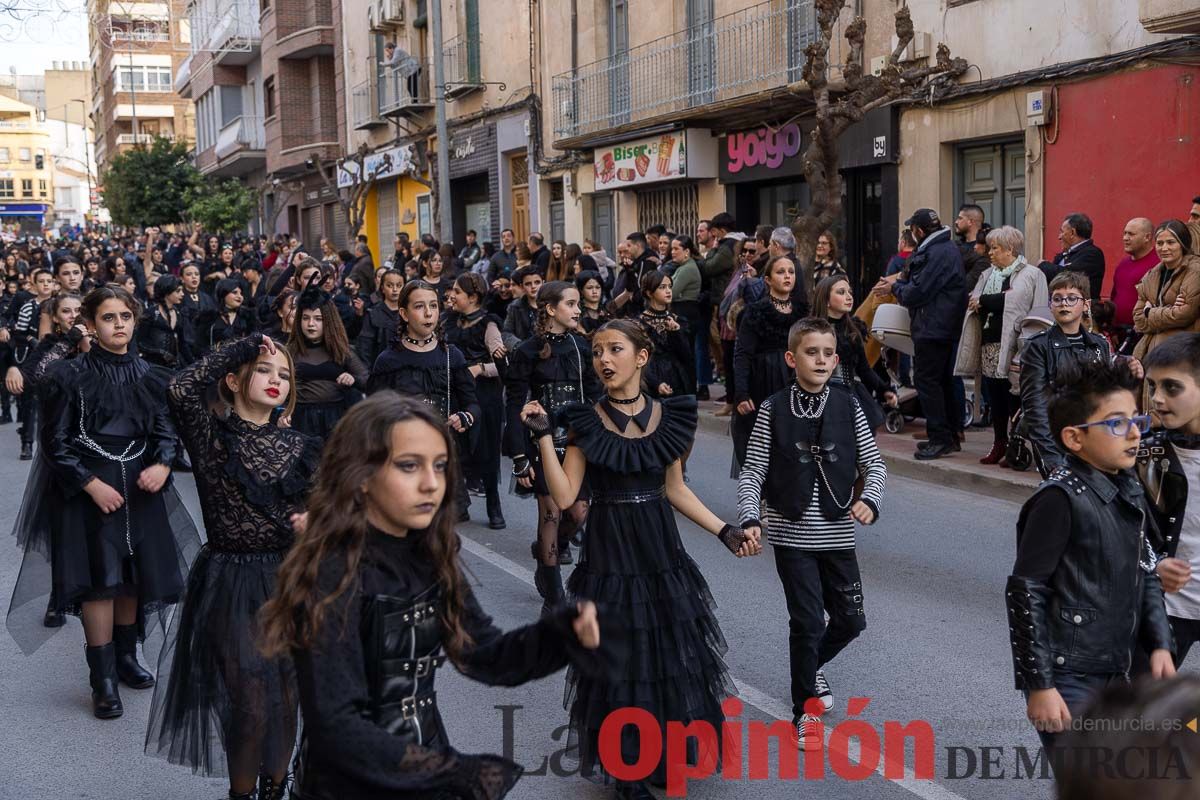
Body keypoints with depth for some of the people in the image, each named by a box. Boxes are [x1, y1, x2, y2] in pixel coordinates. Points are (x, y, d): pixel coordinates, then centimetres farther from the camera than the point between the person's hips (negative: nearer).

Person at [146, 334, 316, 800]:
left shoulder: (300, 448, 6)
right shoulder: (212, 437, -6)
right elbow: (180, 390, -25)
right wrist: (242, 346, -17)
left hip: (288, 582, 4)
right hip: (230, 586, -4)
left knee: (286, 699, 8)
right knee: (250, 704, -5)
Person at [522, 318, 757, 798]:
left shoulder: (667, 417, 1)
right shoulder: (587, 421, -6)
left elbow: (675, 490, 9)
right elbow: (564, 496, -12)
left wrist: (725, 532, 4)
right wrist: (544, 435, -18)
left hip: (661, 550, 3)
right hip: (609, 555, -3)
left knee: (673, 656, 9)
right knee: (621, 661, 4)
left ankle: (666, 756, 29)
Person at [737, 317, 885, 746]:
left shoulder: (847, 405, -1)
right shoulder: (774, 409, -6)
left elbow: (874, 463, 1)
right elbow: (752, 472, -5)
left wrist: (868, 499, -17)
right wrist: (750, 518, -19)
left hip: (837, 534, 3)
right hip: (792, 534, -3)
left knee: (850, 619, 11)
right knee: (808, 621, -1)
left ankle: (811, 666, 42)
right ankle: (804, 709, 18)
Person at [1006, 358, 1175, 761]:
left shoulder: (1129, 493, 8)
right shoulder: (1060, 499, -18)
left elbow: (1146, 576, 19)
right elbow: (1025, 592, -19)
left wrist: (1160, 644, 8)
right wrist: (1039, 685, -18)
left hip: (1115, 672, 9)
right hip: (1067, 680, -9)